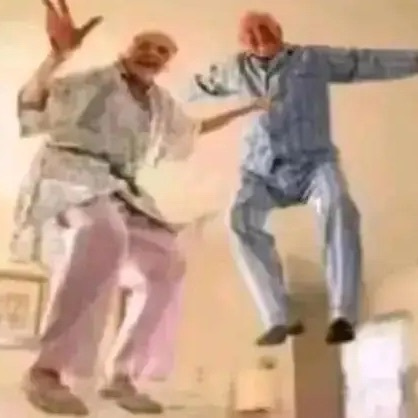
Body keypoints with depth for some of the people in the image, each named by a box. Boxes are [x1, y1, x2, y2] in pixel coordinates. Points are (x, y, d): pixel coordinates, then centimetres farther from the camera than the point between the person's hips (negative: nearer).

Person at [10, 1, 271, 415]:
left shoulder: (160, 102, 21)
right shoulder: (93, 81, 1)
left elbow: (192, 128, 41)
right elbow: (31, 101, -14)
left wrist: (245, 109, 43)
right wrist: (58, 54, -32)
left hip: (117, 191, 8)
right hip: (68, 176, -8)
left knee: (165, 264, -3)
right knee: (102, 236, -40)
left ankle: (121, 375, 0)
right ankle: (47, 367, -42)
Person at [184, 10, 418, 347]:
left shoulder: (314, 59, 8)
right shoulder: (236, 69, 15)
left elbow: (371, 62, 6)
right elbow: (196, 86, 31)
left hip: (314, 163, -2)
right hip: (264, 172, 2)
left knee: (338, 205, -34)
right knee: (241, 219, -29)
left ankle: (343, 315, -38)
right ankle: (277, 319, -29)